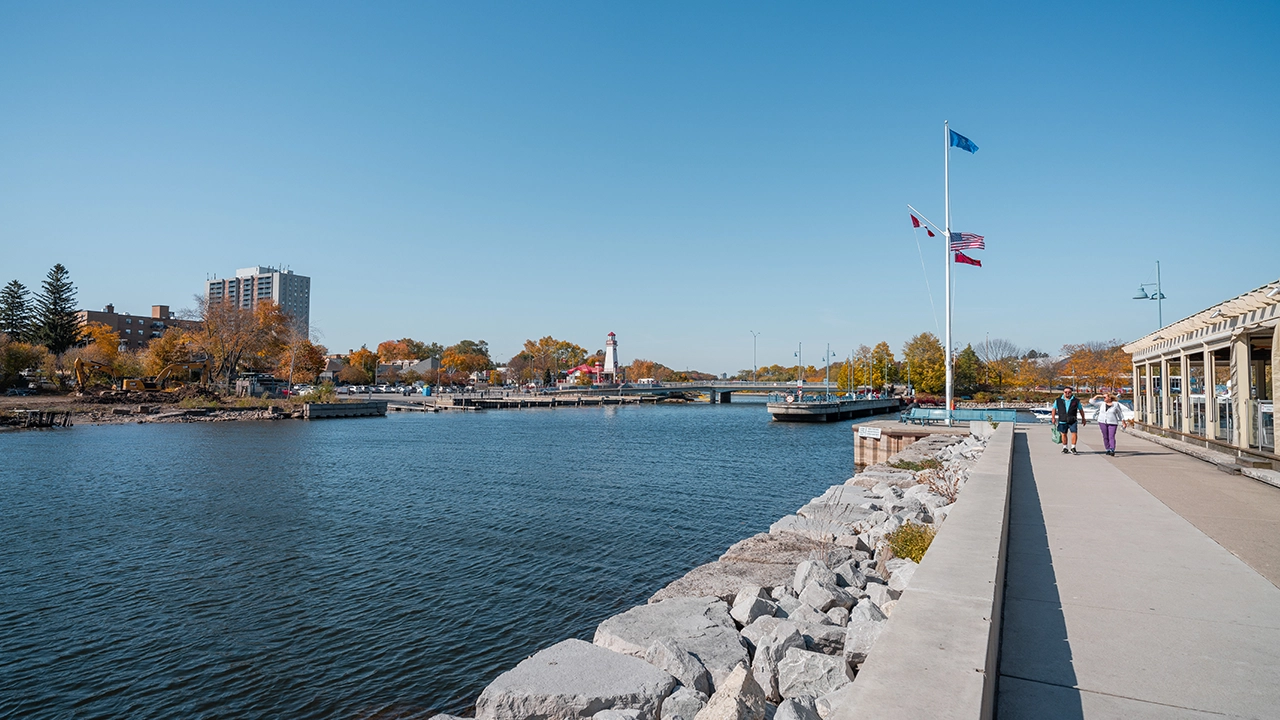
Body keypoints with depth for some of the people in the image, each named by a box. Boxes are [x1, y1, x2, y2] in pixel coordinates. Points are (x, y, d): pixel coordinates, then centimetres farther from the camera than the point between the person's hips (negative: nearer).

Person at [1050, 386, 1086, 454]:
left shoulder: (1076, 400, 6)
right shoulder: (1058, 400, 6)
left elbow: (1081, 410, 15)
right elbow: (1054, 409, 13)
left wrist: (1083, 419, 18)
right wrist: (1053, 417, 4)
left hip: (1073, 421, -1)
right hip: (1062, 421, 1)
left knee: (1074, 433, -10)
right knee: (1064, 434, 5)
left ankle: (1073, 448, -1)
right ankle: (1065, 448, 17)